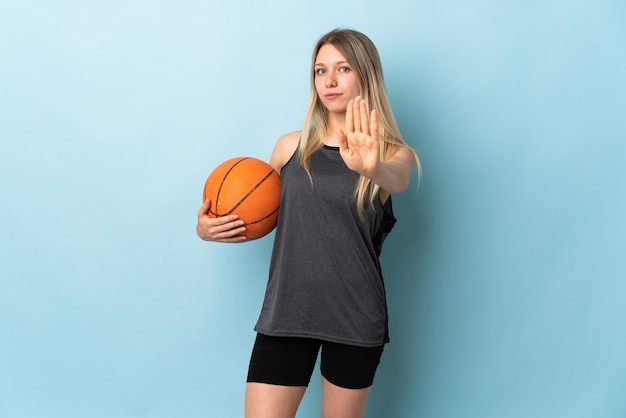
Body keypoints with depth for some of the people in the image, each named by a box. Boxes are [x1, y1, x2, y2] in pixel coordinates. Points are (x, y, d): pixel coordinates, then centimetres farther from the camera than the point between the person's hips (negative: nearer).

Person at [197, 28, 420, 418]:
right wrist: (208, 228, -3)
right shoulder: (291, 146, 5)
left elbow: (398, 180, -27)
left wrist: (372, 168, -50)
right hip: (285, 313, 2)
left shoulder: (394, 152, -2)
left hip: (356, 318, -1)